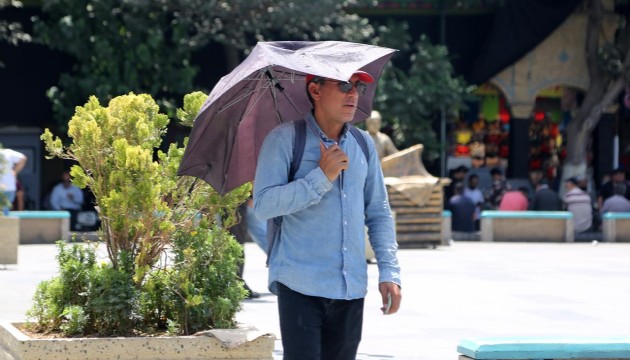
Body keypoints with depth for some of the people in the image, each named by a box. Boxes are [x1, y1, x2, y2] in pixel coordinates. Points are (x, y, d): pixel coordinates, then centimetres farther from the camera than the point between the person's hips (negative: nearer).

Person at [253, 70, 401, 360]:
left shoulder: (364, 144, 12)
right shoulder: (285, 139, -4)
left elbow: (379, 213, 16)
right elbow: (263, 205, -13)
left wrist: (389, 271, 5)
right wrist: (322, 177, -17)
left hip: (350, 289, 5)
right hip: (300, 286, -5)